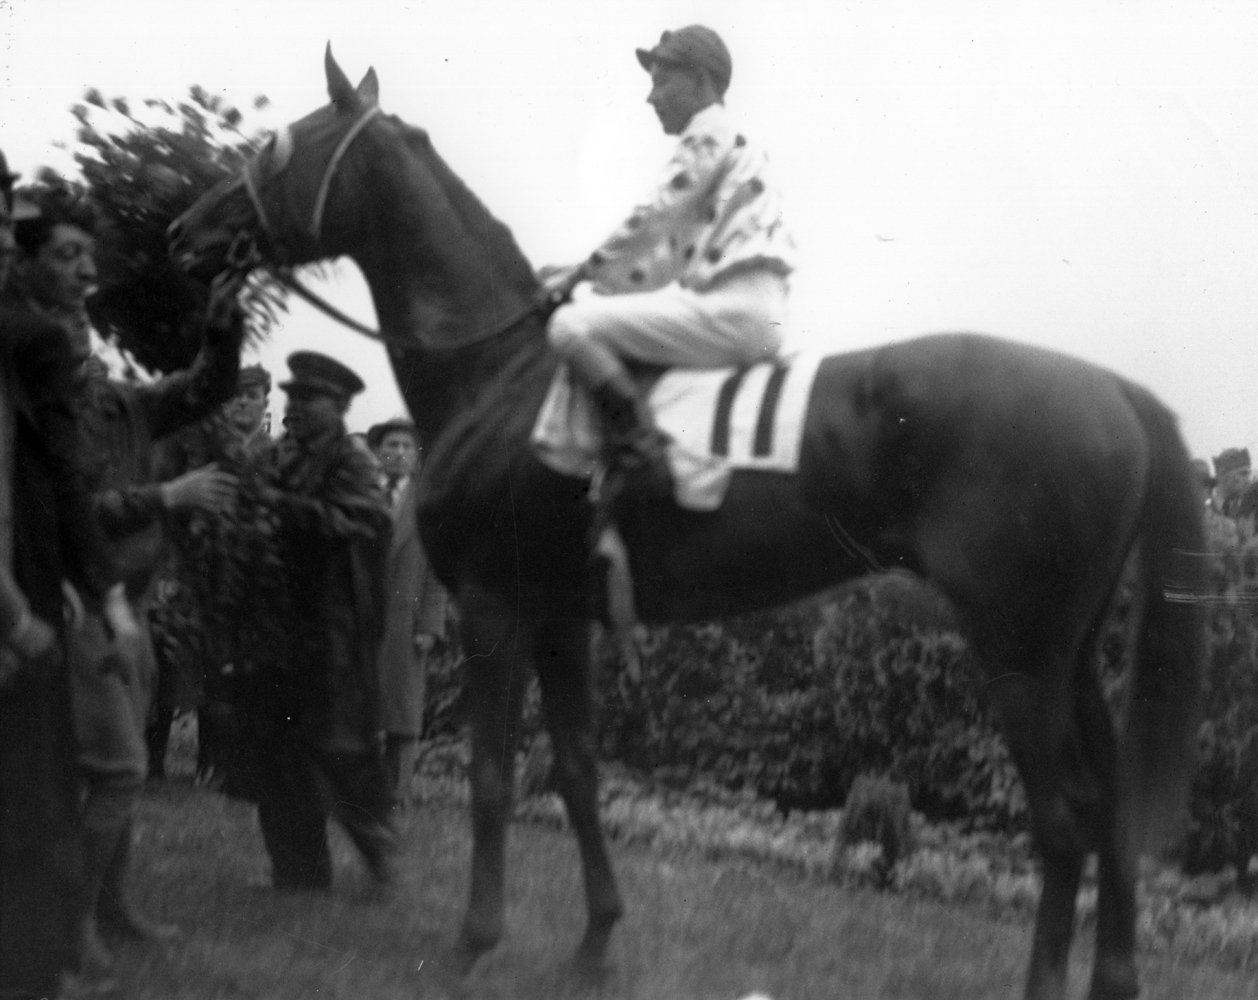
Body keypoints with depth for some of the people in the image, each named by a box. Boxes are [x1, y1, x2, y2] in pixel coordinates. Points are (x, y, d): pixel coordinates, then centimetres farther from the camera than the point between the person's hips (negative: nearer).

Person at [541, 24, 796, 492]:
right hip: (748, 313, 10)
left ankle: (645, 458, -24)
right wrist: (583, 273, 21)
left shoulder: (708, 135, -2)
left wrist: (579, 274, 1)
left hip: (735, 308, -10)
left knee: (571, 326, -17)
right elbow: (668, 248, 26)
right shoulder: (730, 141, 26)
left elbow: (649, 223, -8)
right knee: (598, 322, 28)